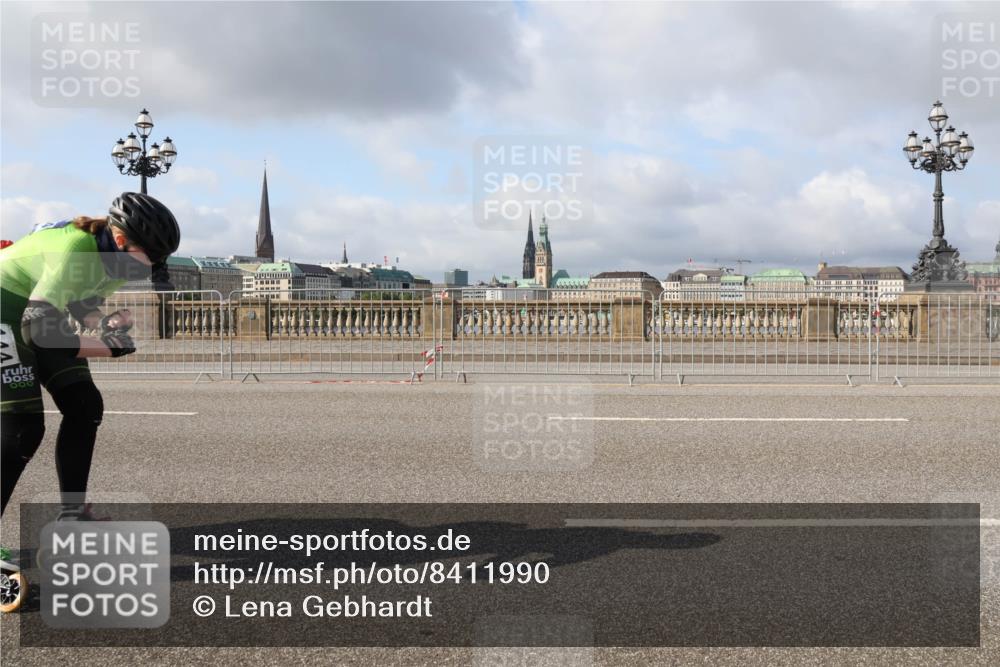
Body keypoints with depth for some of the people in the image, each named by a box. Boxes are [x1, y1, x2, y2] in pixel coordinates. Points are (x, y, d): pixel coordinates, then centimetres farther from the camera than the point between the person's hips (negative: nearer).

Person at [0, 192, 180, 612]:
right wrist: (110, 348, -28)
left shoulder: (111, 255, -3)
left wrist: (101, 323, -11)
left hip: (37, 315, 10)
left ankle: (71, 515, 17)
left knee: (85, 407, 6)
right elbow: (39, 328, -33)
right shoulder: (76, 250, -31)